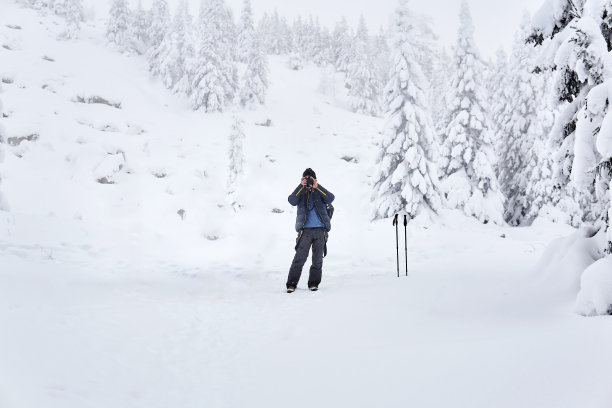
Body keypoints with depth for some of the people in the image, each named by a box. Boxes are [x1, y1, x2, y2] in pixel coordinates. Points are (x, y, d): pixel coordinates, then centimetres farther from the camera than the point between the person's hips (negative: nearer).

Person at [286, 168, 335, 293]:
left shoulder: (320, 192, 11)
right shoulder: (300, 192, 11)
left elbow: (330, 199, -8)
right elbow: (292, 201, -10)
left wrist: (317, 187, -15)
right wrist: (301, 186, -16)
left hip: (320, 230, 2)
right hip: (305, 230, -1)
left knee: (318, 258, 3)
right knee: (300, 257, -9)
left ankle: (313, 283, 13)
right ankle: (291, 284, -5)